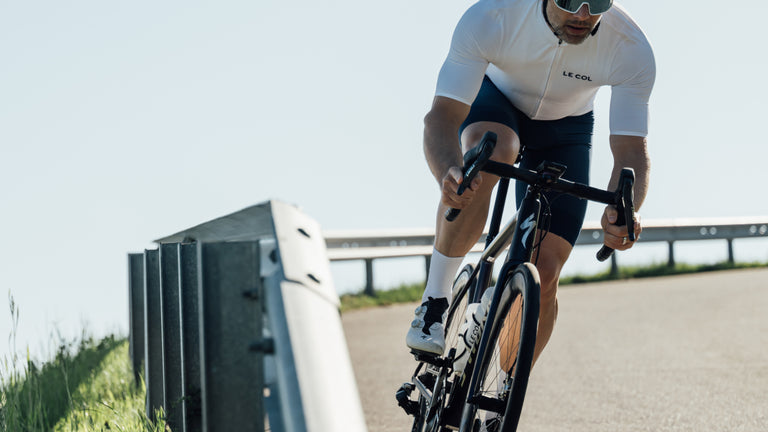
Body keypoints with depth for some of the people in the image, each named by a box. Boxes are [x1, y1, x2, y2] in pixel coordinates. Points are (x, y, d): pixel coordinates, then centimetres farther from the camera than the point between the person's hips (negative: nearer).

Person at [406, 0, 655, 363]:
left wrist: (621, 211, -51)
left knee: (544, 275, -11)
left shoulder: (631, 48, -33)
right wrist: (448, 173, -61)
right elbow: (442, 116, -39)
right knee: (488, 153, -39)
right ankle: (435, 301, -26)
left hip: (565, 131, 2)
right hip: (494, 101, -2)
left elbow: (631, 150, -29)